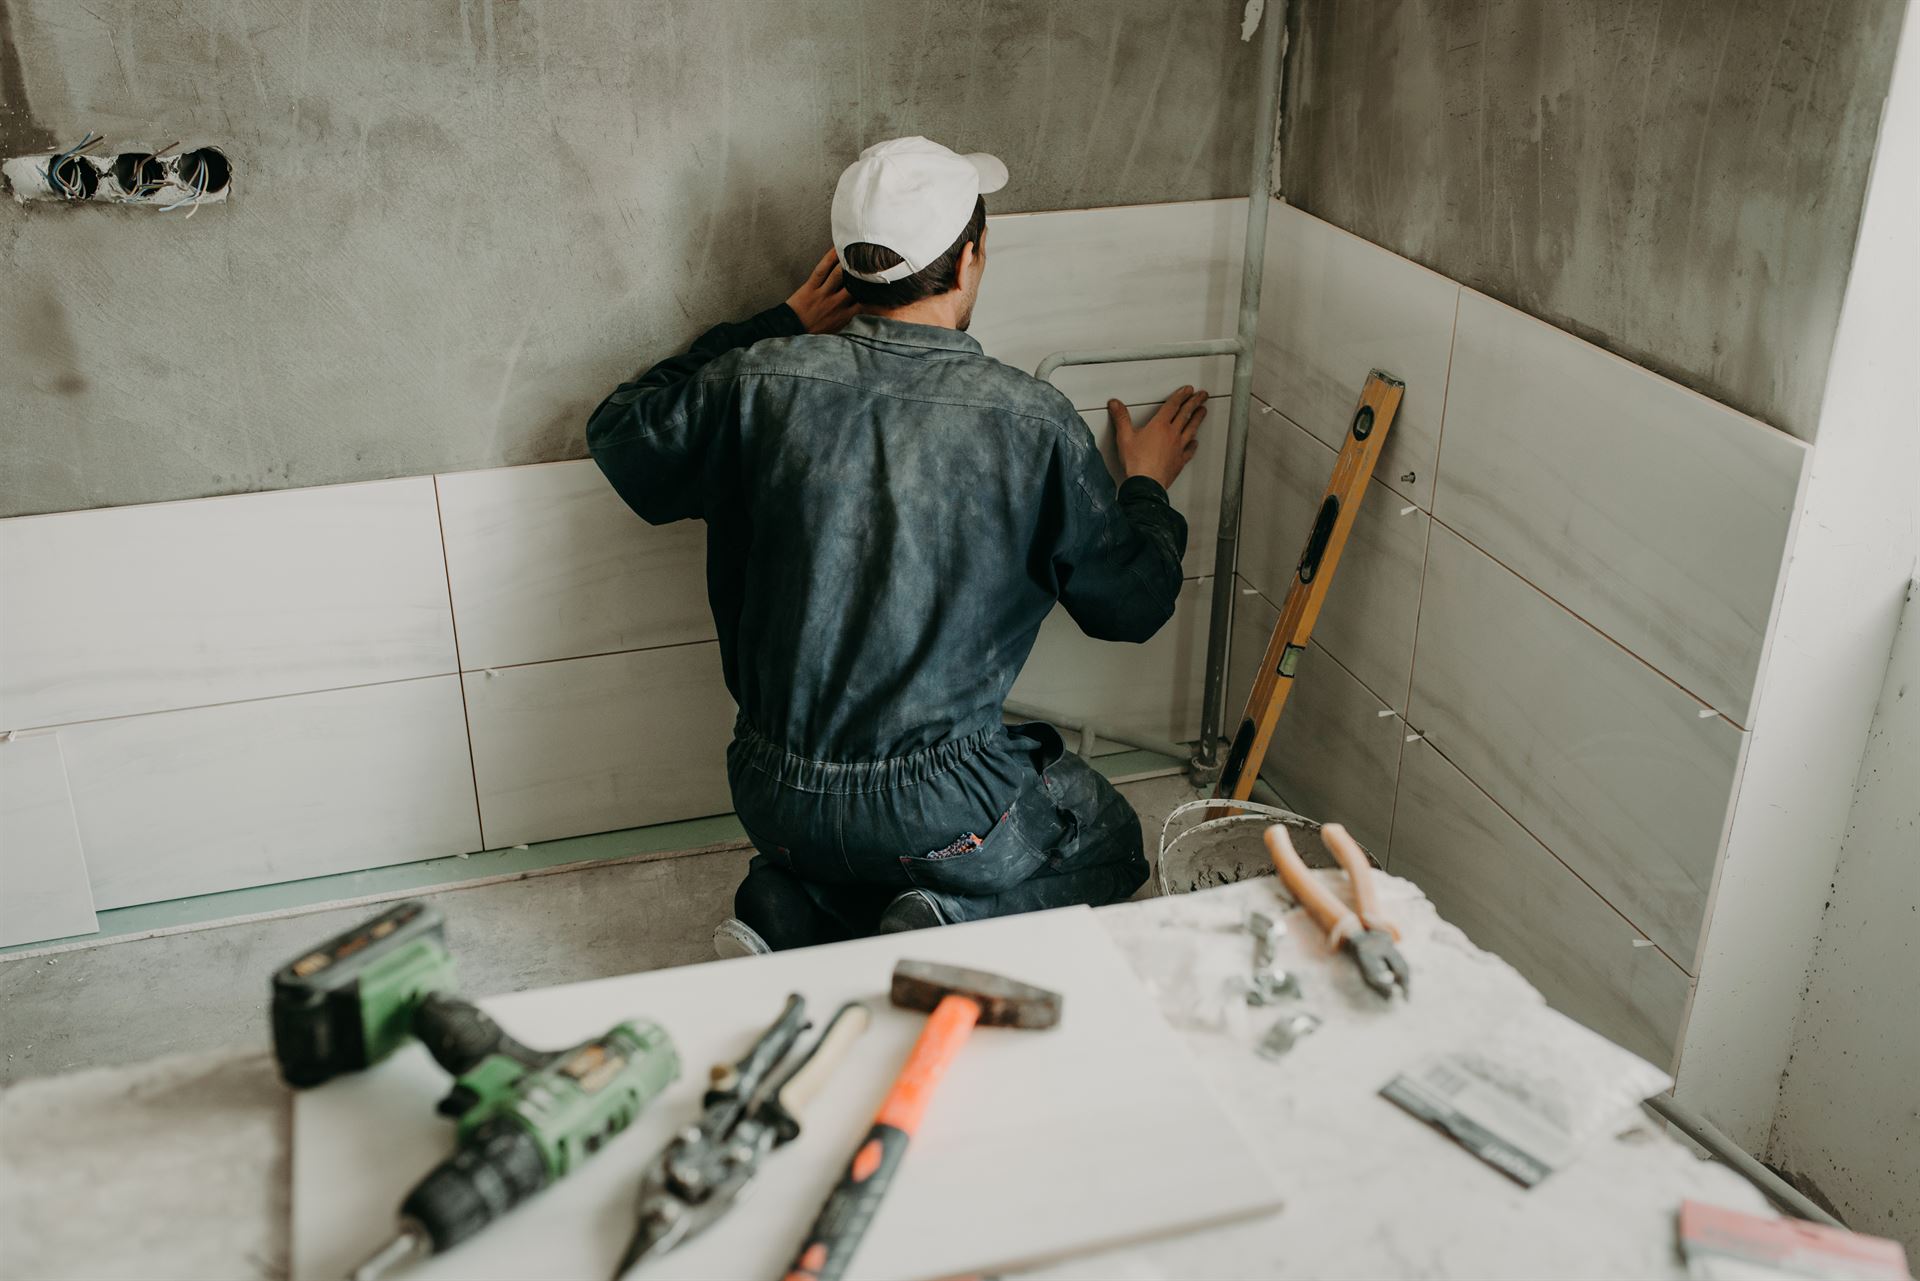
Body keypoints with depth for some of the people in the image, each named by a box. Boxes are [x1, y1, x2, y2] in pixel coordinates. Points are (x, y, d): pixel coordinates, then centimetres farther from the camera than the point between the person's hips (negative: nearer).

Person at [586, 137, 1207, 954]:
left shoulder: (761, 381, -8)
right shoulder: (1033, 422, -13)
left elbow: (619, 434, 14)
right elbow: (1132, 604, 1)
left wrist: (780, 328, 17)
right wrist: (1146, 487, 22)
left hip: (772, 799, 4)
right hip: (933, 808, -4)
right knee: (1108, 844, 24)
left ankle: (791, 909, 6)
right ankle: (954, 922, -4)